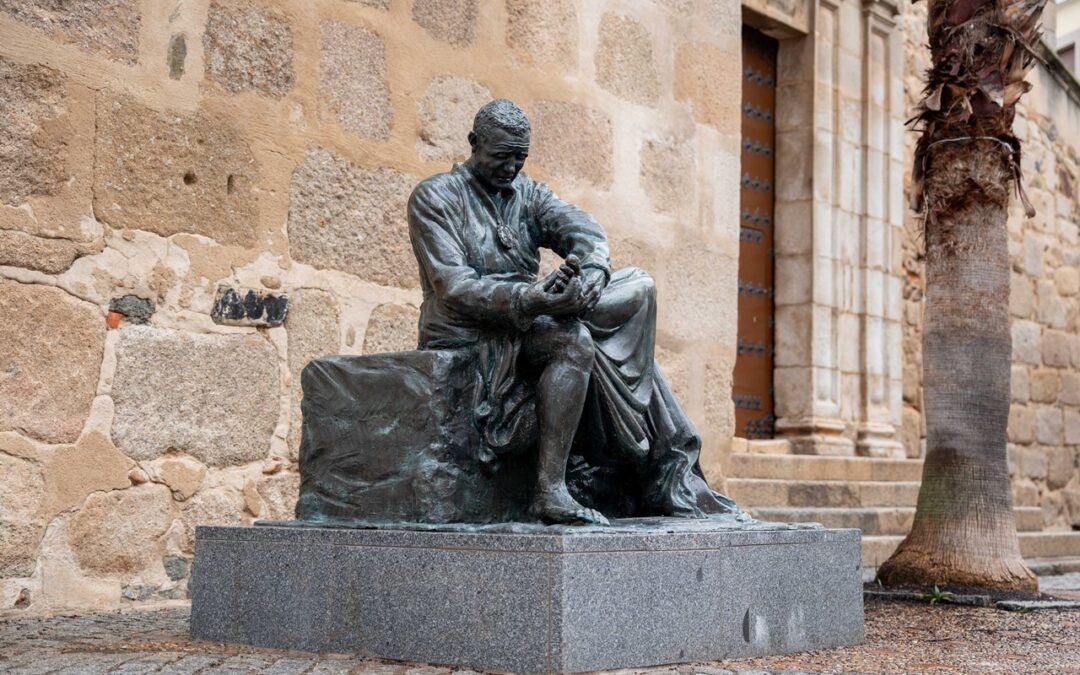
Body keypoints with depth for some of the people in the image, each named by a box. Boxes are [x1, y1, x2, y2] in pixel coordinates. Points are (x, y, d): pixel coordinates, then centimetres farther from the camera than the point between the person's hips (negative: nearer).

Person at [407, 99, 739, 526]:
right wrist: (527, 300, -32)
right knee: (574, 341, -31)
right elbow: (452, 287, -15)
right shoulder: (434, 197, -1)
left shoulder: (528, 193, 17)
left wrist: (592, 272, -28)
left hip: (527, 322, 6)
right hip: (467, 335, -6)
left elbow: (583, 229, -2)